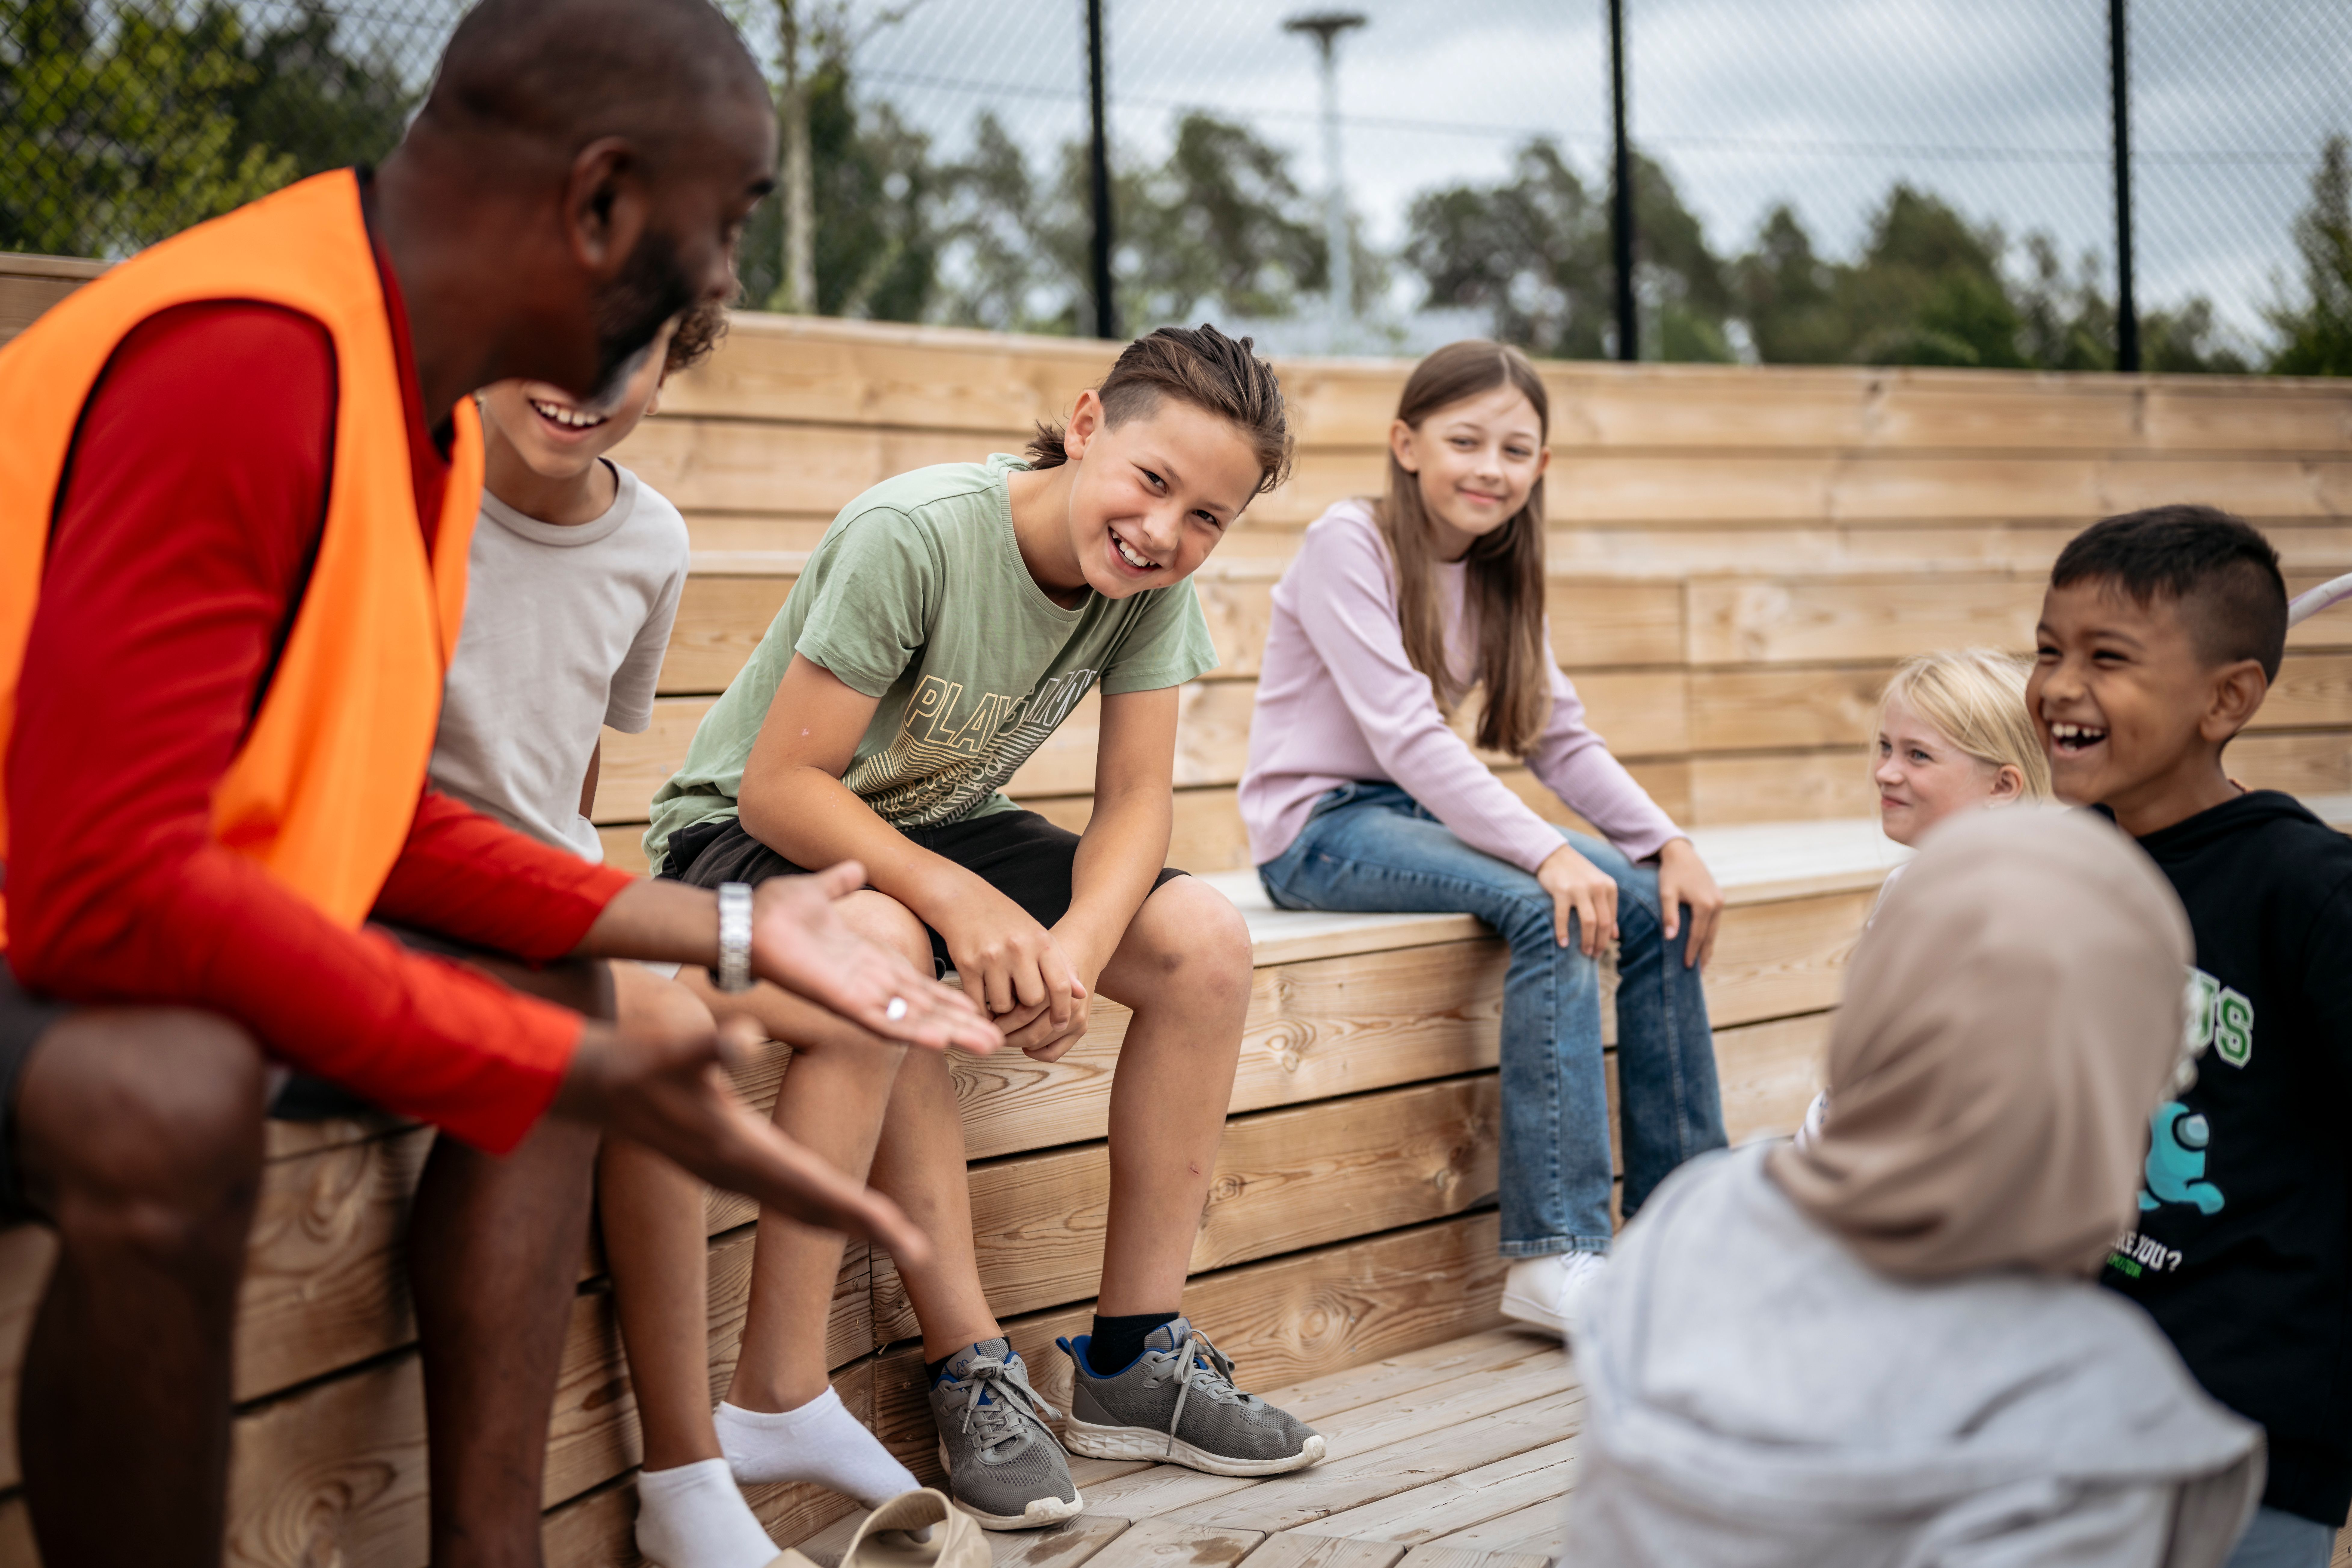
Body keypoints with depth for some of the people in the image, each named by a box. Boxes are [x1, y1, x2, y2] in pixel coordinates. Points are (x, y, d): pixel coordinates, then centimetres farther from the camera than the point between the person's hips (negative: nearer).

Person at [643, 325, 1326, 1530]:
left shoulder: (1154, 583, -11)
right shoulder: (913, 535, -29)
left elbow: (1135, 799, -10)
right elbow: (780, 788, -28)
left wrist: (1080, 943, -30)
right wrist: (958, 901, -40)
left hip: (939, 826, 6)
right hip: (750, 835, -6)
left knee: (1205, 941, -13)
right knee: (881, 947, -39)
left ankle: (1134, 1358, -4)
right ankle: (969, 1362, -28)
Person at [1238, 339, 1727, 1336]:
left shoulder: (1496, 576, 9)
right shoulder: (1348, 544, -14)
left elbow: (1562, 739, 6)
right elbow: (1404, 733, -24)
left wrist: (1669, 841, -10)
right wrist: (1547, 852, -32)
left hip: (1418, 813, 7)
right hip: (1318, 826, -7)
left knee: (1651, 901, -10)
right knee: (1550, 909, -28)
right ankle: (1554, 1255, -28)